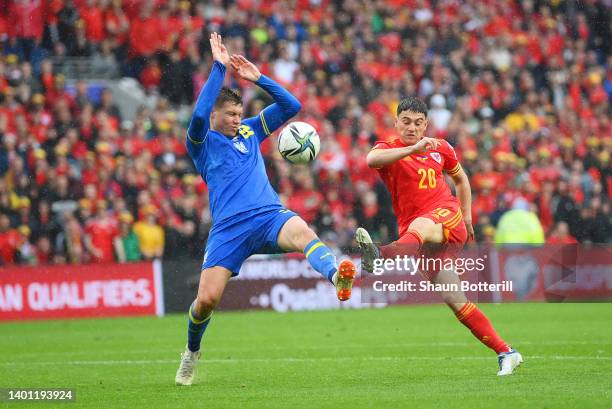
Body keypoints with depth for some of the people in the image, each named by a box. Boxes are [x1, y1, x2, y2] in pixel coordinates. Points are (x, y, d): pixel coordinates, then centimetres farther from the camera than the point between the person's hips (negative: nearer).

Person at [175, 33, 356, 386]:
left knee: (303, 233, -34)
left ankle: (337, 277, -66)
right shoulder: (202, 143, 8)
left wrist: (258, 78, 4)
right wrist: (219, 68, -13)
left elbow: (291, 106, 16)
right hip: (229, 227, -2)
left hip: (270, 215, 2)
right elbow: (199, 113, -14)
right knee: (207, 299, -8)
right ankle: (192, 352, 23)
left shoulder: (250, 131, 21)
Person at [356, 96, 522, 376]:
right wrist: (413, 149, -33)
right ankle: (505, 353, 1)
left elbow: (460, 177, 31)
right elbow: (372, 160, -21)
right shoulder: (389, 149, 5)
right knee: (456, 302, -7)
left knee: (419, 227, -39)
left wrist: (467, 218, 24)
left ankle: (381, 257, -70)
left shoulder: (440, 148, 13)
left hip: (448, 217, -1)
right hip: (414, 231, 1)